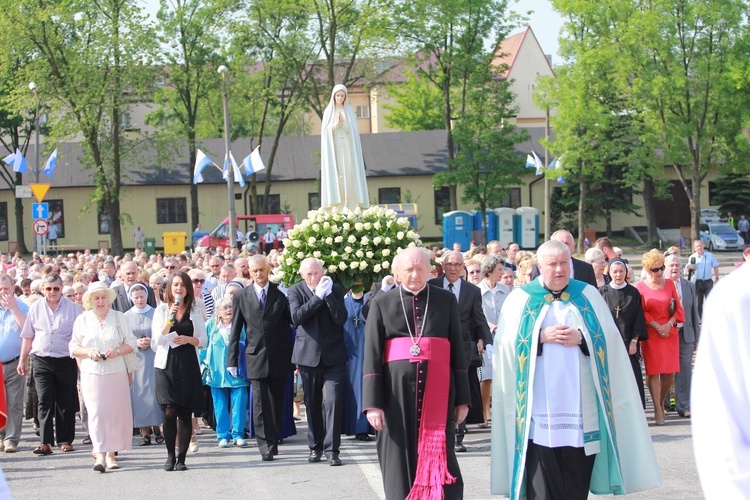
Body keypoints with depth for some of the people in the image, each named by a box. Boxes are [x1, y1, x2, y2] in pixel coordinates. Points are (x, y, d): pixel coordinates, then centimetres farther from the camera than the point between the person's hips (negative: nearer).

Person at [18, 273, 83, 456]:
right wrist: (23, 360, 11)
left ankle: (65, 441, 11)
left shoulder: (73, 308, 3)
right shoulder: (35, 308, 8)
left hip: (66, 360, -1)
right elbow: (28, 337, 14)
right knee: (44, 401, -6)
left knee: (66, 403, 4)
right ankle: (45, 442, -8)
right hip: (42, 360, 1)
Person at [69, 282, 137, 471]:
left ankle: (111, 454, 11)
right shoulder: (82, 320, 8)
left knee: (116, 413, 1)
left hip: (117, 372, 1)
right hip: (92, 373, -1)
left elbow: (131, 343, 8)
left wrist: (118, 351, -11)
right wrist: (89, 352, -10)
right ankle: (100, 455, -16)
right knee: (96, 412, -12)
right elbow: (73, 348, 8)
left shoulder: (118, 317, 9)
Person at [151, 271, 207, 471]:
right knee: (169, 412, -10)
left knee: (185, 413, -1)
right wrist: (170, 319, -14)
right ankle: (170, 456, 4)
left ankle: (181, 458, 5)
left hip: (188, 365, 1)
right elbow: (158, 339, -2)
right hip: (166, 364, -1)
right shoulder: (161, 310, 7)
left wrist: (189, 339, -10)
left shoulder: (195, 311, 10)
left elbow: (202, 340, 9)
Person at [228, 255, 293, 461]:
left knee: (277, 403, 9)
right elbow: (236, 330, 7)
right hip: (256, 358, 0)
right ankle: (266, 446, -3)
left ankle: (273, 441, 21)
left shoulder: (281, 294, 3)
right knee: (260, 404, -6)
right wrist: (233, 359, 4)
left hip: (279, 358, 1)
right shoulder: (241, 296, 5)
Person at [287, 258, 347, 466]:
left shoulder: (335, 290, 1)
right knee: (312, 403, 9)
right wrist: (318, 296, -17)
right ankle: (315, 447, 19)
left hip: (333, 355, -1)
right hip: (308, 354, 1)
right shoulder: (296, 291, 1)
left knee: (334, 400, -9)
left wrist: (328, 294, -16)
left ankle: (332, 449, -7)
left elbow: (341, 318, -11)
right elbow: (296, 317, -15)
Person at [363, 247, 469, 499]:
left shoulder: (446, 300, 8)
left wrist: (462, 398, 4)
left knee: (439, 459, -2)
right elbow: (371, 355, 1)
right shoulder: (382, 303, 6)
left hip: (438, 391, 0)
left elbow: (458, 350, 8)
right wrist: (373, 403, -7)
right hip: (397, 392, 0)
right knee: (400, 462, 4)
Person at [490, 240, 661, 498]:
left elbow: (608, 338, 4)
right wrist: (541, 337, -13)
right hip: (538, 402, -1)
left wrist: (581, 337, -12)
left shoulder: (588, 296, 11)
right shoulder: (521, 299, 9)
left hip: (579, 399, 1)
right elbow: (508, 344, 0)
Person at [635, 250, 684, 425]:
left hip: (670, 332, 4)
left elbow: (678, 308, 9)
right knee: (653, 371, -5)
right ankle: (658, 411, -1)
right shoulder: (640, 287, -2)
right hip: (651, 335, -3)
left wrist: (669, 324, -6)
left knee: (670, 372, 2)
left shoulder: (669, 284, 9)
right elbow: (641, 313, -4)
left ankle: (661, 403, 23)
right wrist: (658, 327, -11)